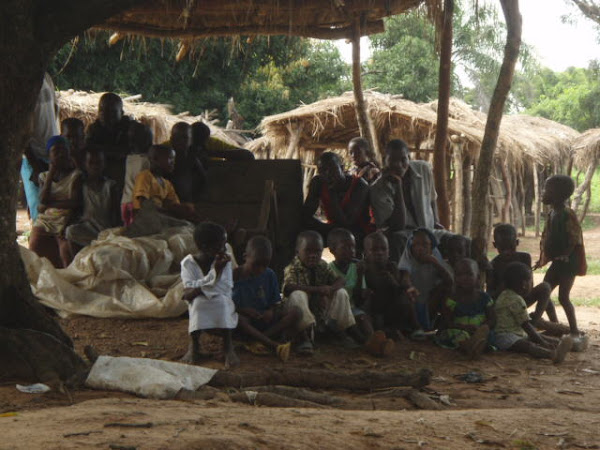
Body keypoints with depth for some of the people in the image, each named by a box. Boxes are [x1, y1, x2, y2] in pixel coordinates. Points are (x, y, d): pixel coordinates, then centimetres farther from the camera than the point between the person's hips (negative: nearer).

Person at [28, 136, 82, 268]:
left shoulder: (76, 175, 3)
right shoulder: (44, 176, 15)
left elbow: (75, 202, -8)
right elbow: (43, 199, -3)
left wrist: (49, 204, -4)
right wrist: (51, 172, -1)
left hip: (65, 221, -4)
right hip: (45, 221, 4)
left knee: (67, 258, -20)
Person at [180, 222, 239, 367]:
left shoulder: (224, 261, -2)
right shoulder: (188, 263, -6)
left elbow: (226, 291, -15)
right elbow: (189, 294, -19)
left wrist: (198, 287, -24)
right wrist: (214, 273, -29)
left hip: (223, 313, 1)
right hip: (200, 313, -1)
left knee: (222, 300, -31)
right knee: (198, 301, -32)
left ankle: (228, 345, -20)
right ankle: (194, 345, -17)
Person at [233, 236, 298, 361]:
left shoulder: (269, 275, 7)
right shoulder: (235, 276, -4)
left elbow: (276, 303, 9)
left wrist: (271, 311, -14)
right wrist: (245, 311, -22)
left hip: (266, 319, 4)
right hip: (247, 321, -4)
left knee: (295, 312, -19)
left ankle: (259, 340, -34)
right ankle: (274, 345, -48)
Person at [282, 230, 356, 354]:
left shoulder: (322, 266, 6)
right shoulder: (292, 269, -13)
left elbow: (340, 280, 2)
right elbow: (287, 288, -32)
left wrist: (330, 289, -23)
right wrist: (317, 289, -34)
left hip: (321, 311, 6)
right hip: (302, 313, -6)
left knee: (341, 293, -4)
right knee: (297, 295, -35)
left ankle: (339, 331, -2)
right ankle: (304, 338, -37)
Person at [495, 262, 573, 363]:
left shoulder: (507, 295, 17)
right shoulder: (515, 301, -17)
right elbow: (525, 325, -17)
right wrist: (543, 342, -13)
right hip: (506, 335, -13)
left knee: (539, 337, 9)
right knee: (529, 345, -35)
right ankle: (553, 354, -58)